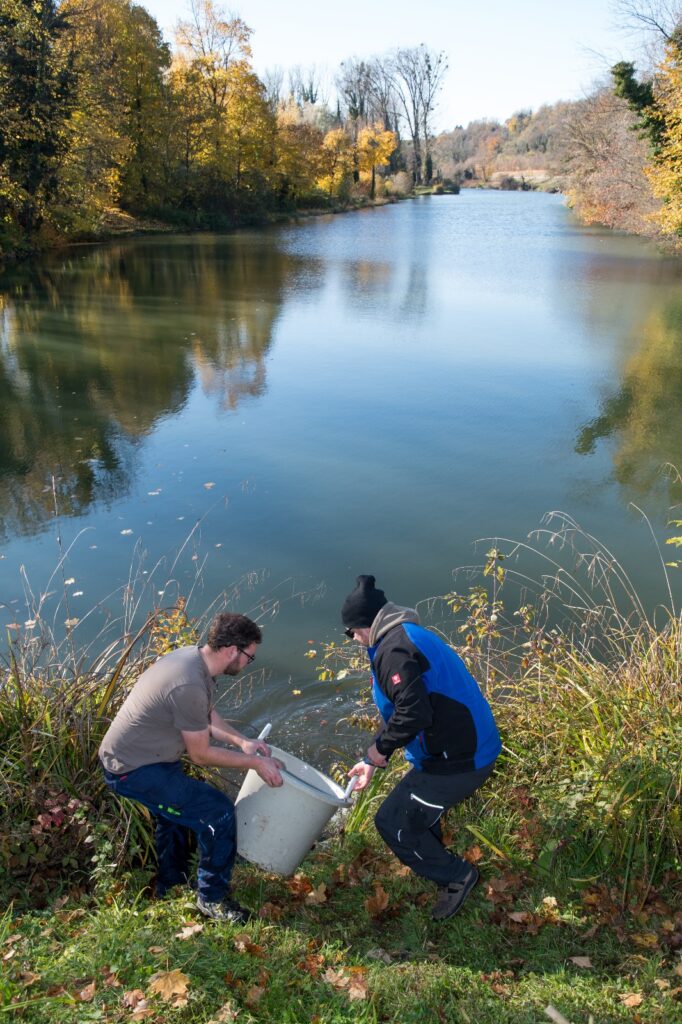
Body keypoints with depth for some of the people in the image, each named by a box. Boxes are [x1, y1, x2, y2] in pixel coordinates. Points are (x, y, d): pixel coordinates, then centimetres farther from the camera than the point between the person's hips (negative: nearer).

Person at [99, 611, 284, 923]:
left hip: (125, 755, 10)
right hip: (134, 771, -10)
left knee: (178, 805, 31)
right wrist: (254, 763, -11)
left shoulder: (191, 656, -2)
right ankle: (213, 898, 12)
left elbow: (206, 716, 13)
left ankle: (170, 885, 52)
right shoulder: (189, 685, -31)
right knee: (218, 813, -9)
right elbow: (200, 754, -19)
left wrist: (241, 741, 2)